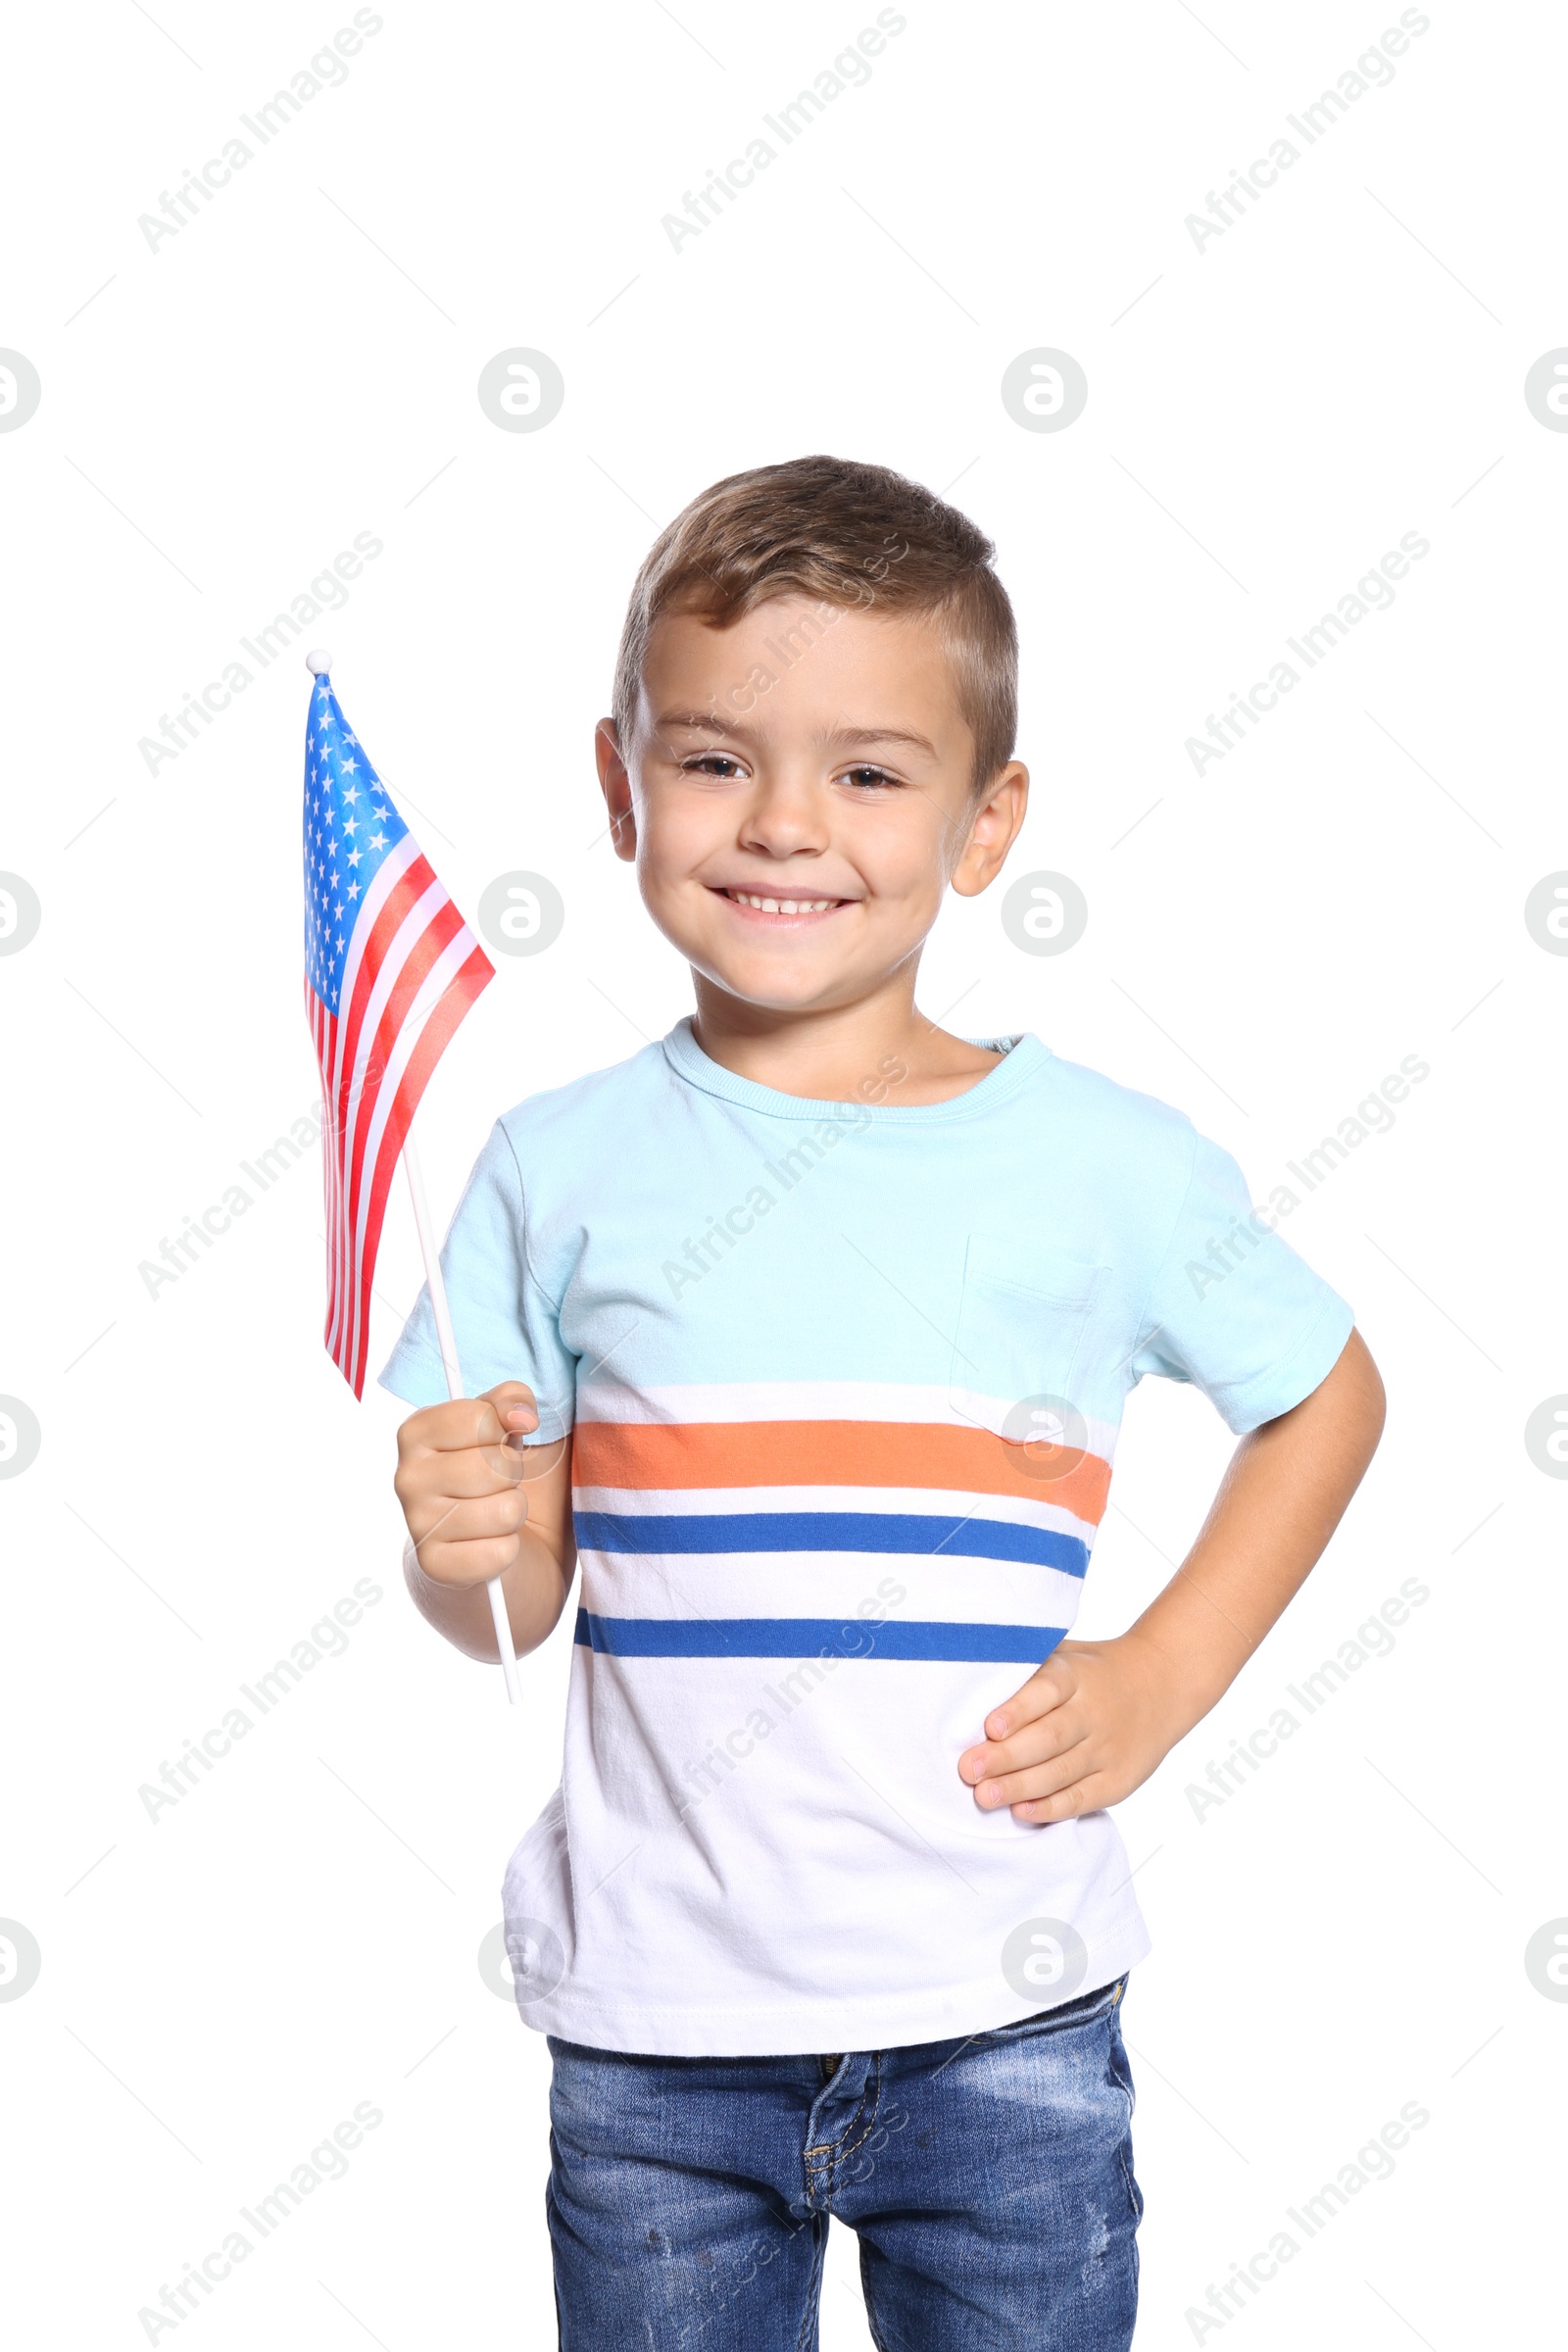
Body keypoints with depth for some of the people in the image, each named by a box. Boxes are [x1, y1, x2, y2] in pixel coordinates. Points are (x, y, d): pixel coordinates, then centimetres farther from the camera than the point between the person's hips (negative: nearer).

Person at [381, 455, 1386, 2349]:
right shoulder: (566, 1167, -2)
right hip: (654, 2025, 1)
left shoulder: (1109, 1163, -4)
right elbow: (510, 1607, 3)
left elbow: (1327, 1393, 12)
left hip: (1002, 2013, 0)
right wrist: (457, 1543, -19)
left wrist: (1165, 1674, 1)